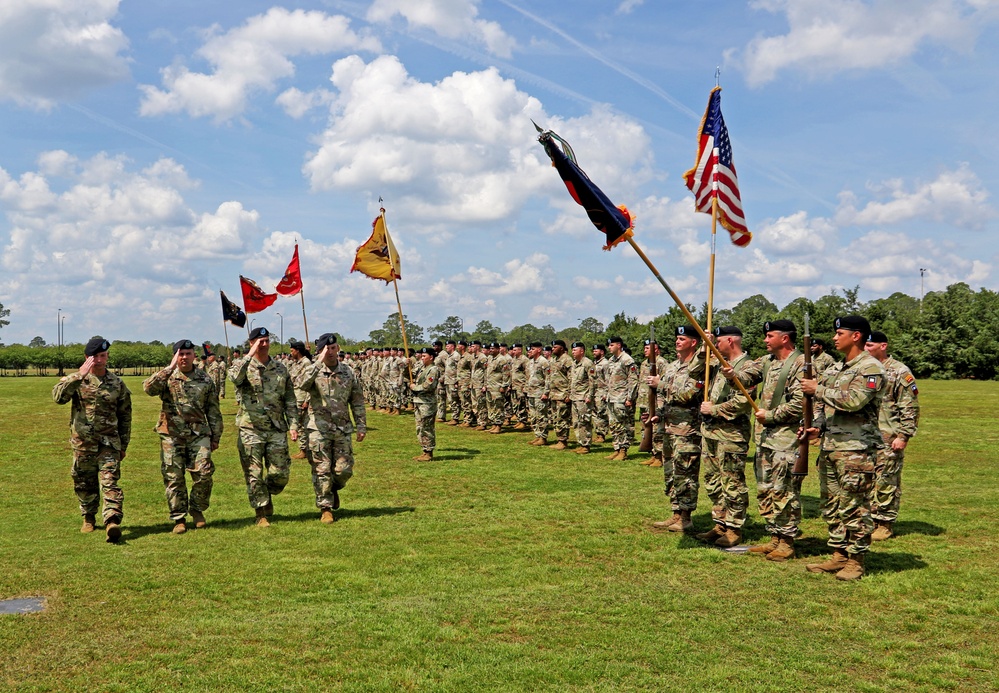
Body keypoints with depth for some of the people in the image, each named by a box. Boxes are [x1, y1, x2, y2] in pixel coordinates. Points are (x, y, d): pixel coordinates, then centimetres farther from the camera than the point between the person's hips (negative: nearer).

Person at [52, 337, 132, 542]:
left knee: (109, 482, -13)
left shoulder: (117, 383, 4)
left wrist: (123, 445, 10)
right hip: (82, 443, 1)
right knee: (84, 484, 13)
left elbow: (125, 416, 10)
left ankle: (112, 522, -22)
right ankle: (89, 518, 31)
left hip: (108, 443, -1)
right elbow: (58, 397, -20)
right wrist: (79, 376, -25)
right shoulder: (75, 380, 1)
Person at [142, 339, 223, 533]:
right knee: (173, 478, 1)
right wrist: (170, 368, -20)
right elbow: (149, 388, -19)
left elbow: (213, 410, 13)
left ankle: (197, 510, 16)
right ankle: (179, 519, 12)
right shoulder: (167, 377, 4)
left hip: (199, 434, 1)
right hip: (172, 435, -1)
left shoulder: (205, 379, 9)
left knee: (203, 473, -8)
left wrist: (216, 437, 11)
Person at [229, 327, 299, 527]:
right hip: (250, 430, -3)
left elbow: (290, 400, 11)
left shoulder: (280, 368, 10)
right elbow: (234, 376, -27)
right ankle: (261, 514, 12)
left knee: (280, 474, 4)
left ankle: (268, 496, 34)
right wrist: (250, 355, -25)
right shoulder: (243, 366, -1)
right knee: (254, 474, 0)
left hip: (277, 429, 3)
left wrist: (293, 425, 3)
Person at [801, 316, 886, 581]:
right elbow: (821, 404, 22)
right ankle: (839, 556, 22)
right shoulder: (834, 368, 17)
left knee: (854, 507, -3)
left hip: (856, 449, -9)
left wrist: (818, 389, -16)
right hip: (829, 446, 9)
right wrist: (817, 427, 5)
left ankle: (855, 561, 6)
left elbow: (854, 400, -25)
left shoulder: (870, 368, -10)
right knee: (833, 506, 13)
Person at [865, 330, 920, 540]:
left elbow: (911, 408, -7)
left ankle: (885, 524, 8)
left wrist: (903, 436, -13)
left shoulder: (899, 372, -6)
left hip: (888, 440, -6)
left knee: (886, 482, -1)